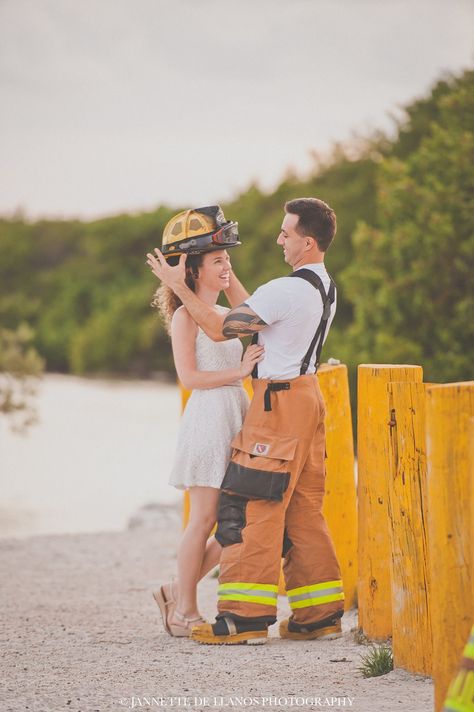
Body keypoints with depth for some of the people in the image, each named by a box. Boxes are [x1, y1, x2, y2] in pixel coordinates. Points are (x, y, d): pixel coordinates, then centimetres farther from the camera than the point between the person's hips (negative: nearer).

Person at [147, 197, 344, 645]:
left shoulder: (287, 290, -17)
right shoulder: (325, 288, 12)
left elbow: (220, 328, -14)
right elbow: (257, 317, 21)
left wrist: (179, 287, -6)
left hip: (279, 402, -9)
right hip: (308, 395, 9)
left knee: (252, 506, -7)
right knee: (304, 511, 11)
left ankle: (246, 616, -8)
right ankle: (319, 615, 13)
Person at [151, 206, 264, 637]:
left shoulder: (226, 315, 18)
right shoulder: (185, 316, -6)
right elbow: (189, 376, -14)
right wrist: (239, 372, -15)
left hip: (238, 416, 8)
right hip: (208, 417, -8)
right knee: (204, 519, -4)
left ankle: (178, 591, 16)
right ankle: (183, 611, 6)